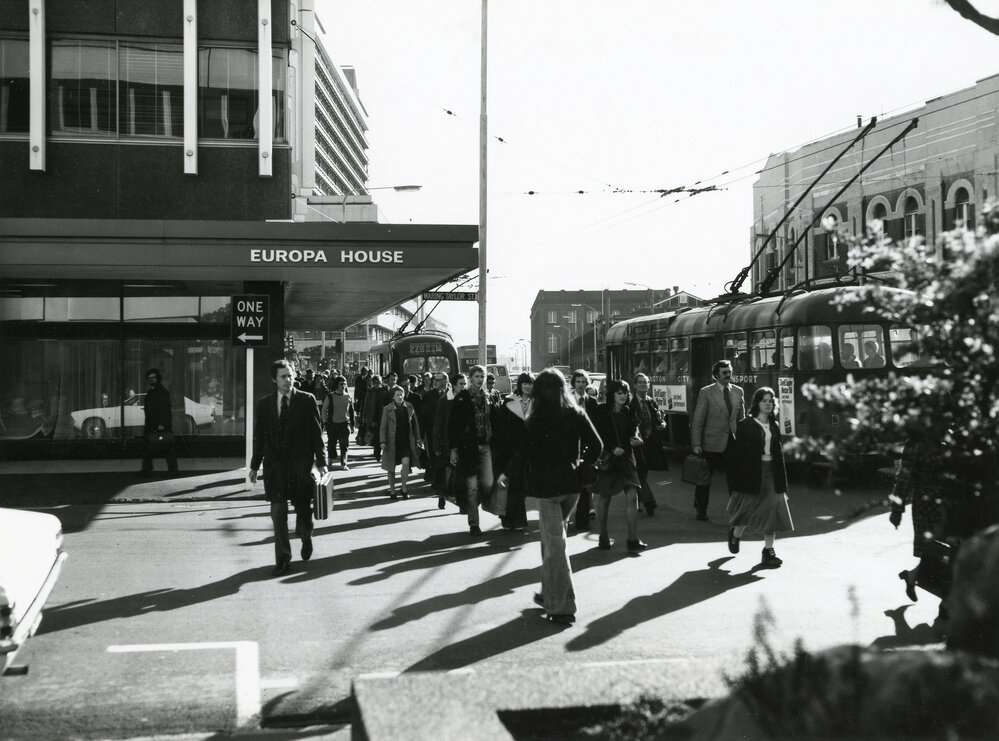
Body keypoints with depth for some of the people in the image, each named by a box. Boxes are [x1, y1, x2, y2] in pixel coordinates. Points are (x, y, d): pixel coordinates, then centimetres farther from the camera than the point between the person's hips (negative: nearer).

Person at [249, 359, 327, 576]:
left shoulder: (307, 400, 1)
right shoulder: (264, 404, 7)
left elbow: (317, 432, 1)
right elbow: (259, 436, 10)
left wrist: (321, 461, -4)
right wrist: (254, 465, 8)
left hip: (301, 464, -1)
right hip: (275, 465, 1)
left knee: (303, 508, 5)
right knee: (278, 512, -3)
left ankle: (306, 537, 37)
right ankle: (283, 559, 5)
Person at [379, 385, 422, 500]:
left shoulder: (409, 407, 1)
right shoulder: (387, 409, -6)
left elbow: (414, 423, 10)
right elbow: (383, 426, -4)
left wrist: (417, 438, 10)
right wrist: (382, 441, -12)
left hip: (406, 440, 1)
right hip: (392, 441, -1)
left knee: (406, 463, -15)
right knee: (391, 468, 7)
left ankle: (404, 488, 2)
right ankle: (392, 491, 21)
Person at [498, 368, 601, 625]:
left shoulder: (539, 417, -11)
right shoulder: (576, 414, 3)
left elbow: (526, 450, -14)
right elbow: (595, 445, -1)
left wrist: (507, 474, 0)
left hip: (547, 486, -5)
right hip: (572, 484, 5)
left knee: (554, 545, -2)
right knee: (552, 539, 22)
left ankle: (562, 607, -3)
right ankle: (550, 594, 30)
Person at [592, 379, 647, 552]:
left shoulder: (628, 412, 7)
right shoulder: (602, 411, -4)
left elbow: (633, 431, 11)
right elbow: (597, 435, -6)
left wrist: (636, 439, -11)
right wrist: (612, 448, -17)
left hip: (625, 458, 3)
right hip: (606, 458, -3)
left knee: (632, 496, -8)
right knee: (604, 498, 7)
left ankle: (633, 540, -8)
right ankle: (603, 537, 23)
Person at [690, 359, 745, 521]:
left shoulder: (738, 391, 8)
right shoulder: (706, 392, -5)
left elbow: (741, 418, 12)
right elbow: (697, 420, -6)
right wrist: (696, 444, -10)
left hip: (733, 441, 3)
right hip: (712, 443, -3)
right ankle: (701, 511, 25)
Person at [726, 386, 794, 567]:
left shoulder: (774, 426, 11)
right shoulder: (746, 425, -4)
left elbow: (778, 453, 13)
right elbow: (737, 452, -7)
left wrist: (782, 480, 9)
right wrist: (737, 480, -12)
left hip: (772, 472, 4)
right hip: (752, 472, -4)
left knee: (772, 511, -1)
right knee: (748, 509, 3)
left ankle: (768, 551, 6)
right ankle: (735, 534, 34)